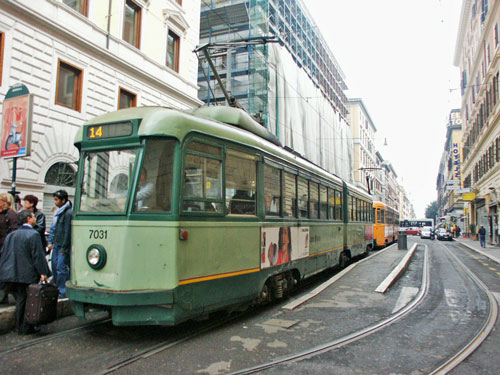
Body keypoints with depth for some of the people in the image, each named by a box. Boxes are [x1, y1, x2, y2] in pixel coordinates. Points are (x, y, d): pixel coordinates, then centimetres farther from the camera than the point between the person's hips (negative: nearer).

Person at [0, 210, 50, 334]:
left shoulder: (11, 235, 11)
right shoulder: (33, 235, -13)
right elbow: (38, 255, -15)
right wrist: (43, 273, -13)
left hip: (13, 274, 7)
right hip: (28, 275, -7)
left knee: (20, 300, 16)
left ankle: (20, 326, 24)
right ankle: (26, 328, 7)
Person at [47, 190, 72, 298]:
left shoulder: (68, 213, -14)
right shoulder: (58, 212, 14)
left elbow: (67, 232, -16)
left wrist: (64, 248, -15)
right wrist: (50, 242, 13)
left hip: (64, 246, -9)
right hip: (56, 245, 9)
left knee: (61, 268, -6)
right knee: (55, 266, 14)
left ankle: (62, 292, 1)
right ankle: (57, 289, 27)